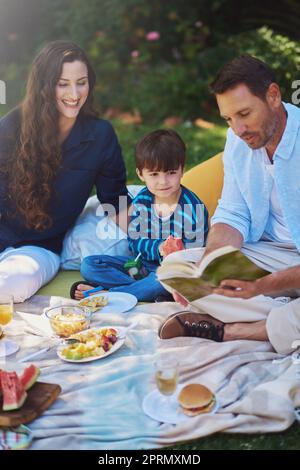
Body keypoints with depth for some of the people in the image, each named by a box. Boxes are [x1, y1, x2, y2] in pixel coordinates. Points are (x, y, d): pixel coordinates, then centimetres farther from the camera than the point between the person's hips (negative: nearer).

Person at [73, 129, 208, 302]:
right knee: (88, 265, -7)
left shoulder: (194, 208, -15)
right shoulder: (140, 201, -2)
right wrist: (158, 248, -25)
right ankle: (150, 291, -23)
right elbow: (135, 242, -4)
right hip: (144, 265, 5)